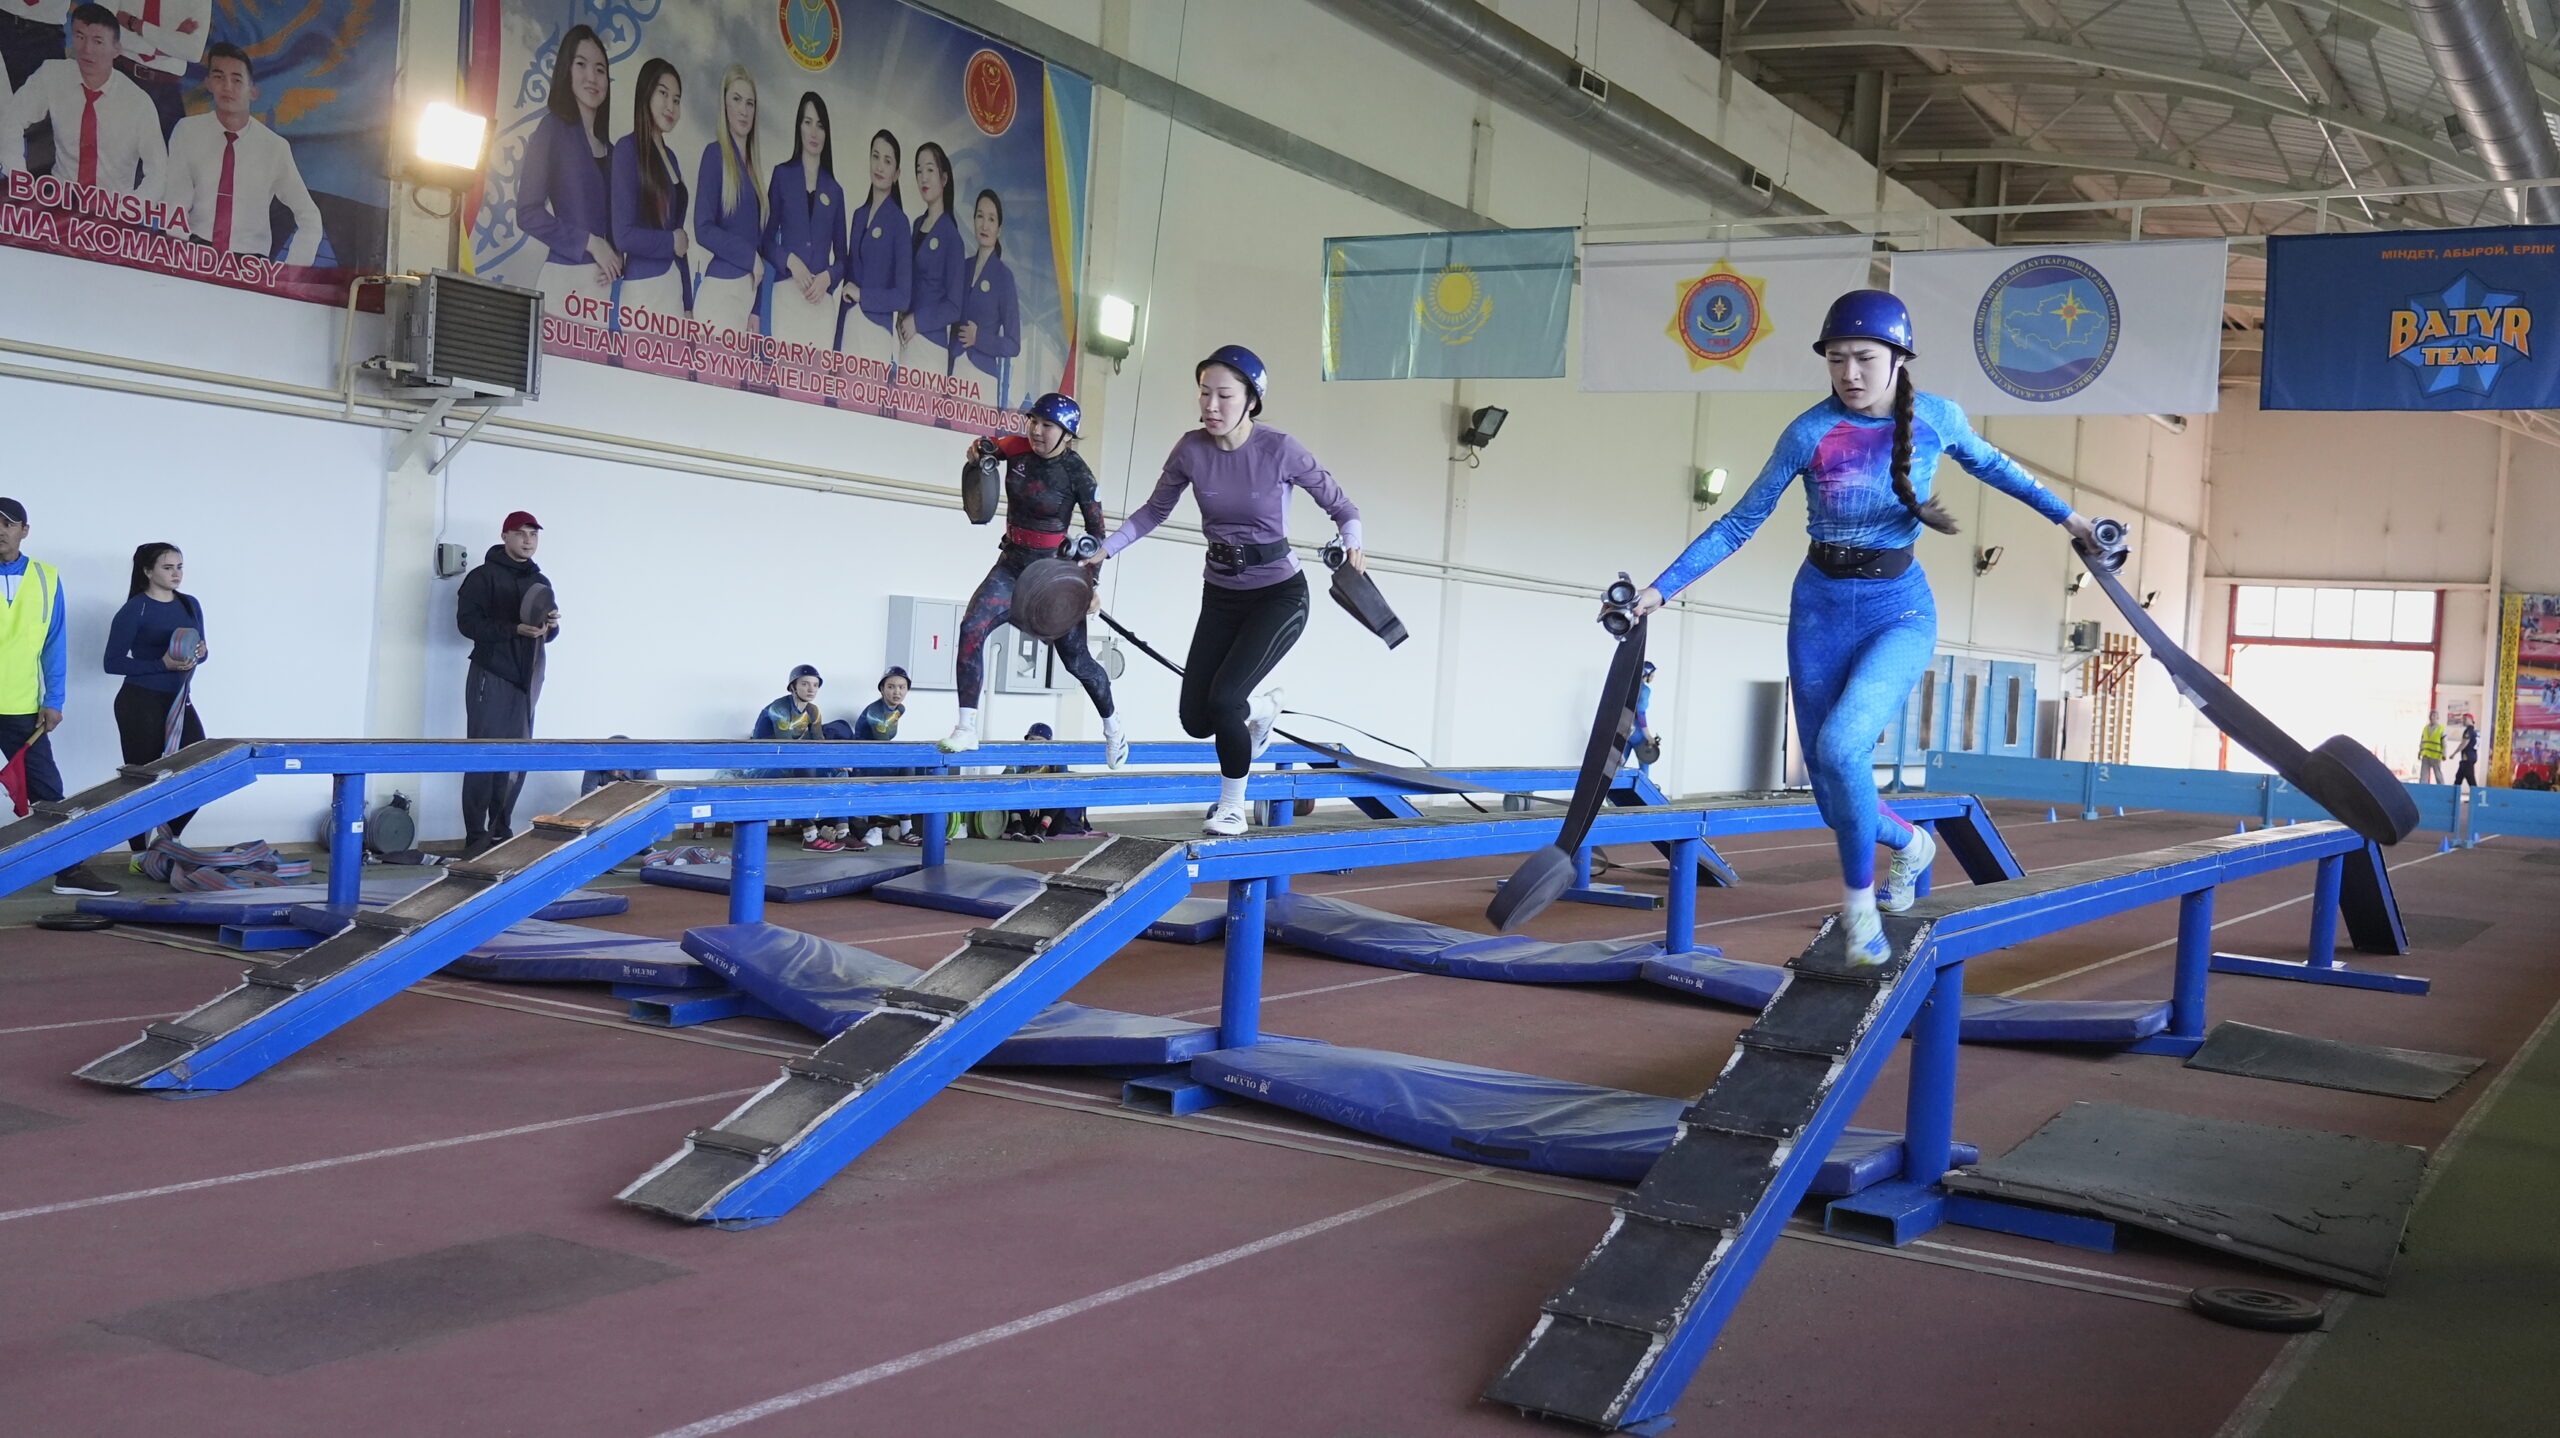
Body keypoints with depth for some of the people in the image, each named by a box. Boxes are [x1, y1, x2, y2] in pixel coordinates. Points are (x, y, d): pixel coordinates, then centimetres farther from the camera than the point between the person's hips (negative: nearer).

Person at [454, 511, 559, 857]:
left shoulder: (541, 582, 17)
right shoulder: (483, 577, -2)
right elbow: (467, 621, -12)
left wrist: (551, 626, -4)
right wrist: (515, 629, -22)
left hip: (526, 681, 6)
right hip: (491, 677, -6)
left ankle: (502, 834, 14)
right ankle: (475, 838, -4)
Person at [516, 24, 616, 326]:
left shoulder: (609, 150, 18)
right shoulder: (552, 129, 1)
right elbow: (528, 213, -7)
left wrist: (616, 260, 0)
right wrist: (590, 242, -11)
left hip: (604, 281, 5)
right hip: (565, 276, -5)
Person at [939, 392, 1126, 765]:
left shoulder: (1077, 475, -16)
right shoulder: (1016, 448, -5)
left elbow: (1096, 534, -8)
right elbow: (989, 446, 19)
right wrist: (979, 448, -6)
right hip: (1012, 563, 4)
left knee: (1076, 660, 5)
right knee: (972, 626, -19)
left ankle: (1112, 724, 34)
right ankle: (966, 728, -16)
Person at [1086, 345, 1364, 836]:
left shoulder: (1280, 450, -18)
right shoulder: (1191, 450, -9)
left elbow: (1341, 505, -7)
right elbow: (1154, 510, 7)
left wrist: (1352, 546, -25)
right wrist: (1105, 549, 0)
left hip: (1279, 595, -4)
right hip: (1221, 595, 4)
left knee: (1224, 696, -22)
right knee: (1196, 719, 2)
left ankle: (1232, 808, 2)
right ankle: (1262, 709, 38)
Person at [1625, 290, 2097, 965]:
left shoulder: (1937, 418, -8)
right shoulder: (1811, 432, -10)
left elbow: (1988, 463, 15)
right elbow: (1740, 524, -2)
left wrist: (2064, 514, 21)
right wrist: (1661, 588, -7)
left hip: (1899, 610, -1)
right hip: (1820, 609, 1)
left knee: (1841, 746, -28)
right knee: (1833, 794, 6)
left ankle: (1859, 899, -7)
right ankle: (1910, 844, 40)